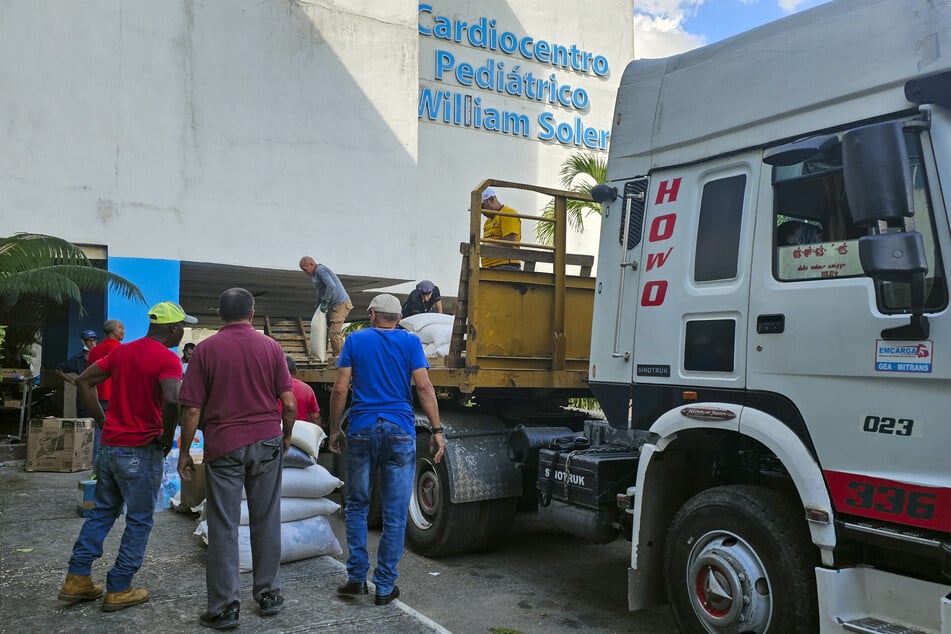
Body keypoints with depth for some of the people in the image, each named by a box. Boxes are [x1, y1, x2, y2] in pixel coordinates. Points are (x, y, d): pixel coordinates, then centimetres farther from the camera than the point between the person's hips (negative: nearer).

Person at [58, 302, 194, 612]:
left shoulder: (122, 351, 9)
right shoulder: (168, 359, -16)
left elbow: (84, 381, 12)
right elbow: (171, 400, -31)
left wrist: (102, 420, 11)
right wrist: (167, 436, -15)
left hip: (110, 445, 7)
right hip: (141, 452, -7)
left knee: (102, 512, 21)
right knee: (139, 520, 7)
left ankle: (77, 580, 25)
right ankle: (119, 590, 14)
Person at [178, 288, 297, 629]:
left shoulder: (205, 349, -3)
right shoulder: (270, 346, 1)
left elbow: (191, 409, -5)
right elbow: (290, 404, -2)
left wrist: (184, 453, 5)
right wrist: (286, 436, 14)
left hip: (223, 445, -1)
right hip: (267, 442, 2)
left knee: (223, 527, 5)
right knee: (266, 521, 11)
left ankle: (225, 607, 11)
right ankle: (268, 595, 21)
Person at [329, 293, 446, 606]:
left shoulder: (355, 340, 6)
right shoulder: (410, 342, 5)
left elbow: (340, 389, 1)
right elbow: (424, 387, -5)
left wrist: (334, 429, 10)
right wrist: (436, 431, -3)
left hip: (362, 430, 1)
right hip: (400, 432, 0)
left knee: (356, 506, 16)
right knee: (395, 514, 6)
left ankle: (357, 577, 16)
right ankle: (385, 587, 11)